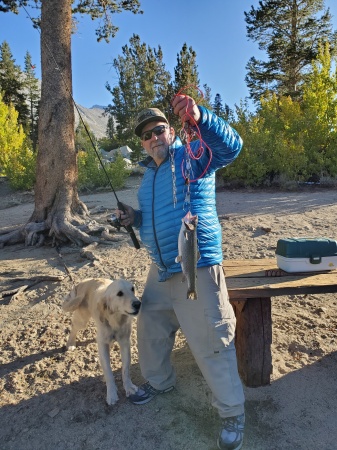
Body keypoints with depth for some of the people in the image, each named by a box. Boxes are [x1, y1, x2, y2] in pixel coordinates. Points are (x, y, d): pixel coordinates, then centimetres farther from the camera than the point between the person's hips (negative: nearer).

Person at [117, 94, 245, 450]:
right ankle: (159, 381, 48)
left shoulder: (193, 155, -6)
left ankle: (232, 413, 23)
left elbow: (230, 146, -27)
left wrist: (198, 117, -43)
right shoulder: (148, 174, 15)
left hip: (197, 269, -8)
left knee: (211, 342, -1)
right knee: (150, 328, 21)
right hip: (160, 270, 8)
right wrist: (134, 218, 2)